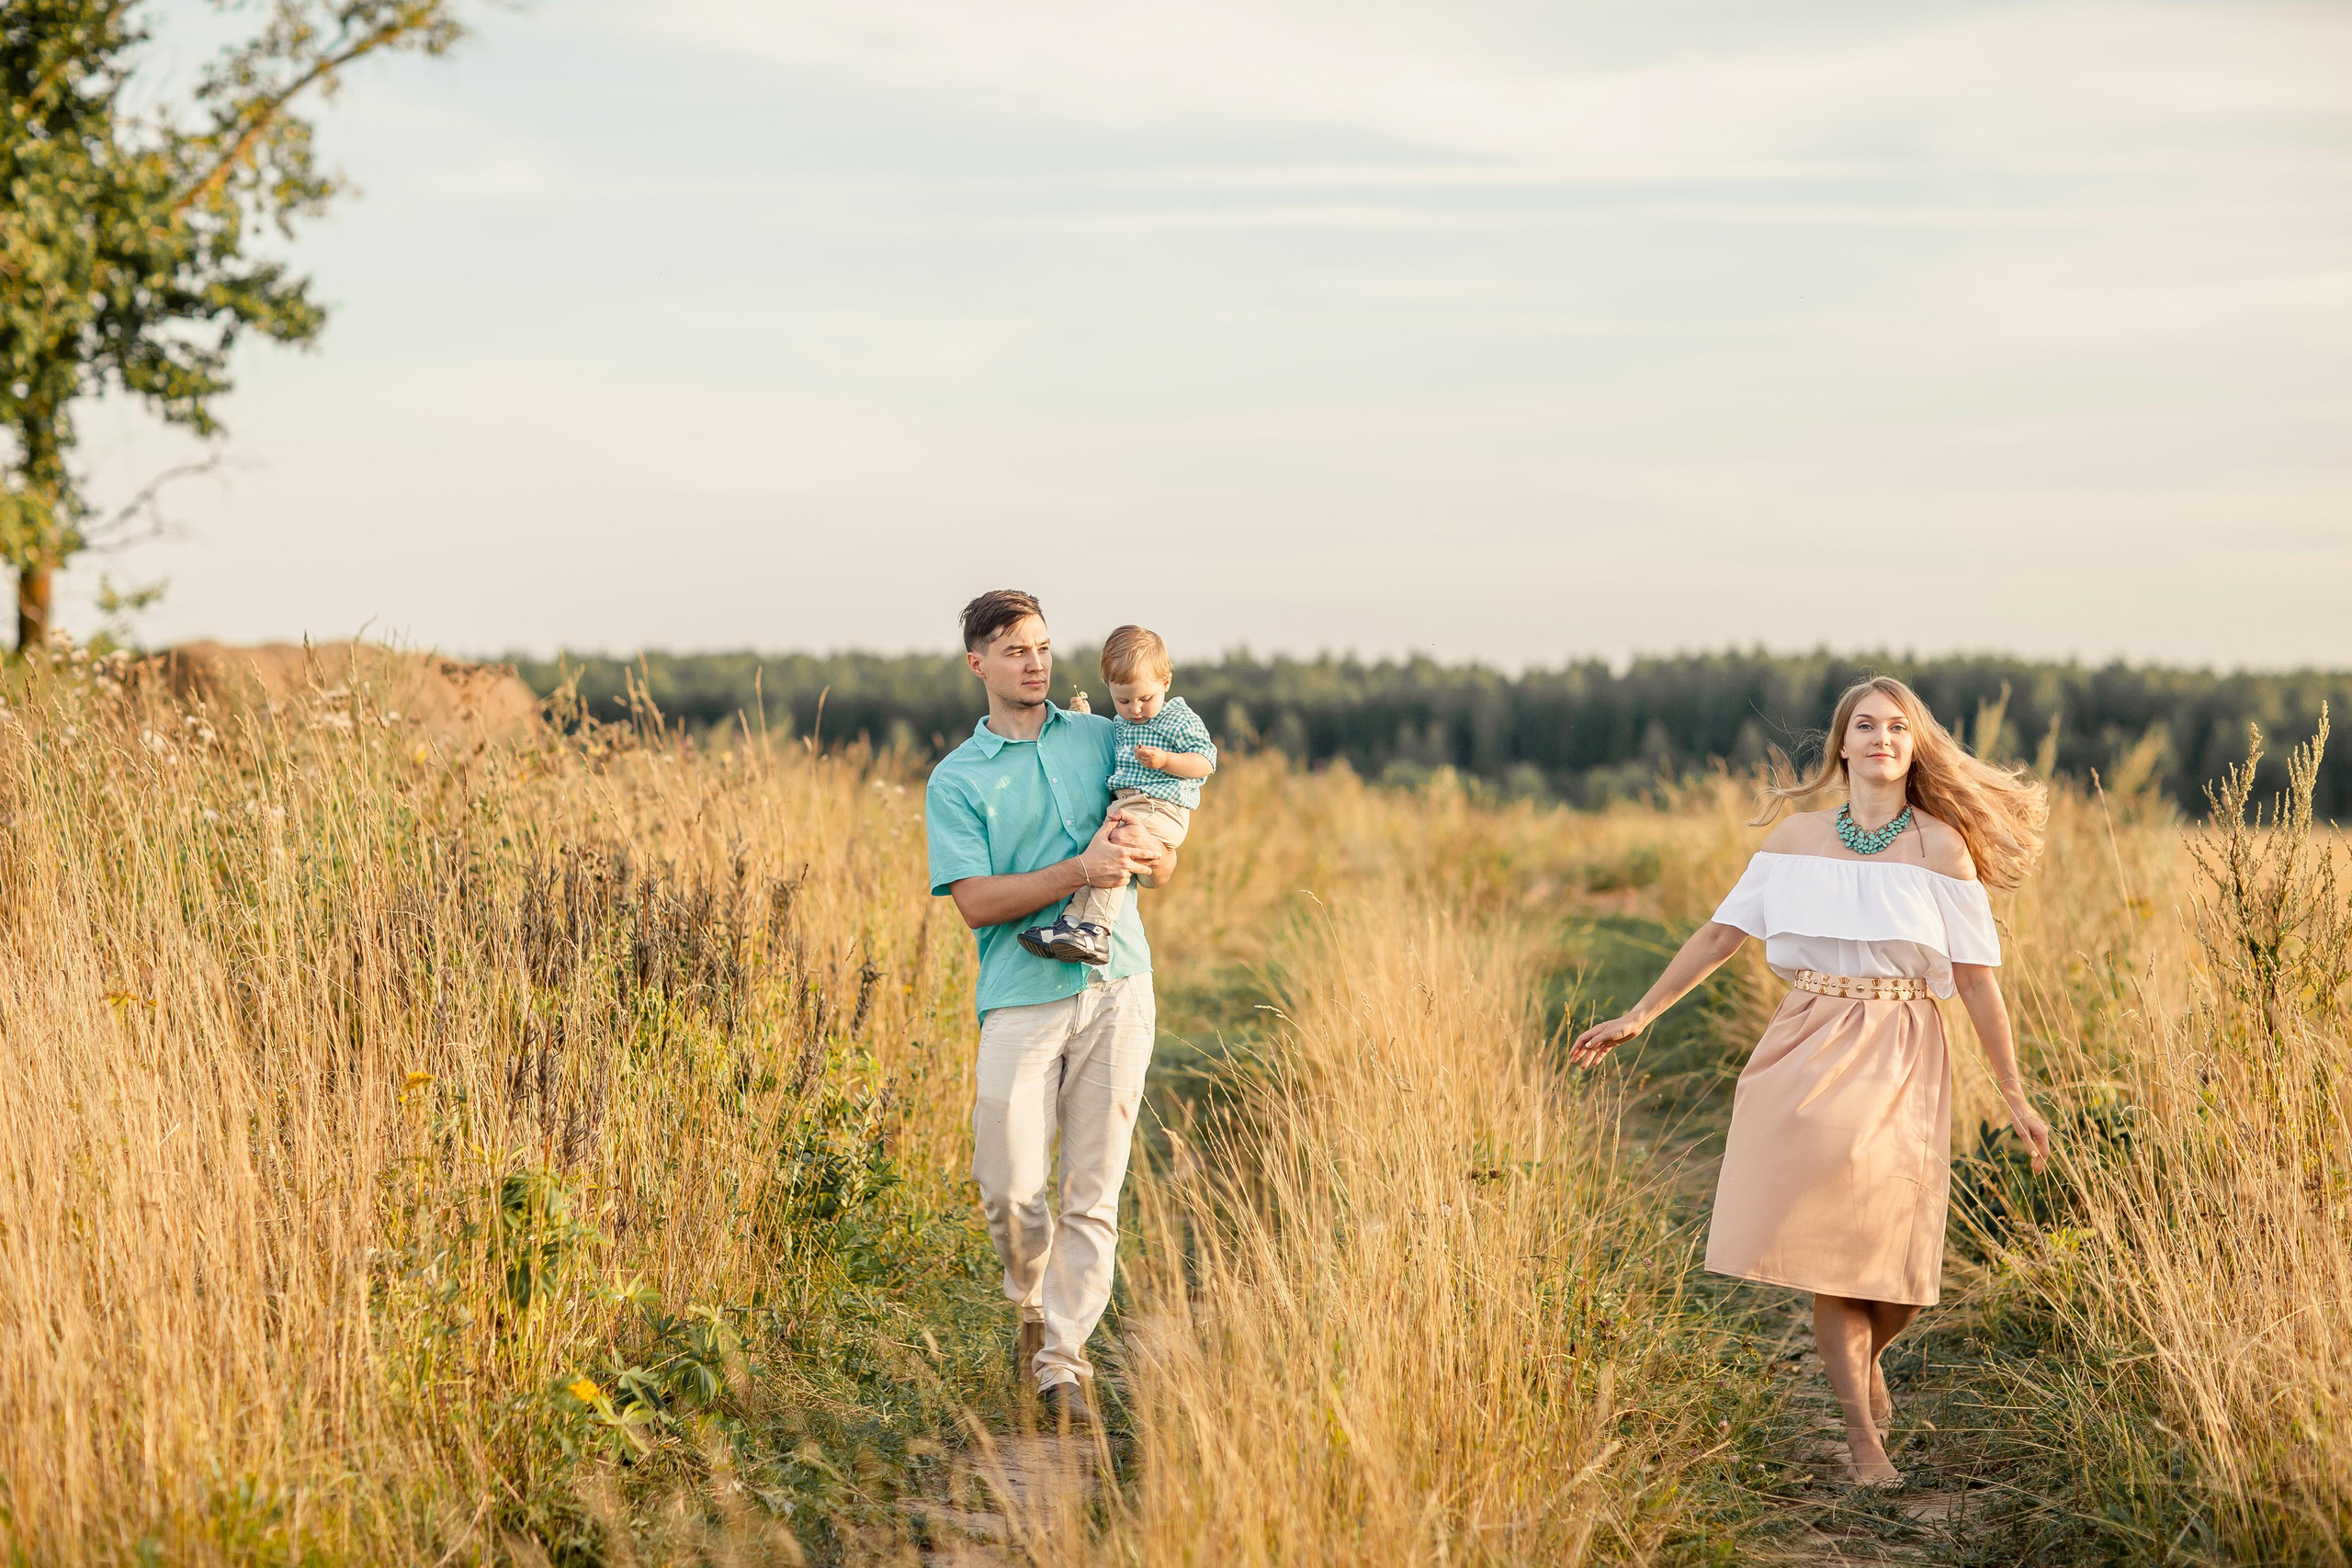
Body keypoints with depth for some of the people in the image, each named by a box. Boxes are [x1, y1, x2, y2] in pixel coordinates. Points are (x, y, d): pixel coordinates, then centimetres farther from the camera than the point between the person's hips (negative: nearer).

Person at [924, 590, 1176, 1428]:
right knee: (1009, 1188, -7)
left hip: (1116, 988, 2)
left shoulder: (1100, 738, 14)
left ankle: (1062, 1358, 6)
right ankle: (1033, 1304, 23)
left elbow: (1166, 862, 17)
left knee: (1094, 1189, -1)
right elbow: (975, 901, -6)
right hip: (1021, 997, -2)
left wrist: (1144, 853, -7)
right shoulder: (955, 779, 5)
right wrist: (1079, 870, -16)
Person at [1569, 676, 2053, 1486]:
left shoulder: (1941, 847, 0)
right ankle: (1862, 1435, 7)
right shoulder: (1797, 837, 6)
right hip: (1808, 1052, 1)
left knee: (1896, 1266, -4)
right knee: (1829, 1246, -4)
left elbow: (1976, 977, 1)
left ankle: (1863, 1358, 32)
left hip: (1899, 1061, -1)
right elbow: (1719, 935, 11)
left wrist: (2014, 1094, 2)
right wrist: (1639, 1016, 10)